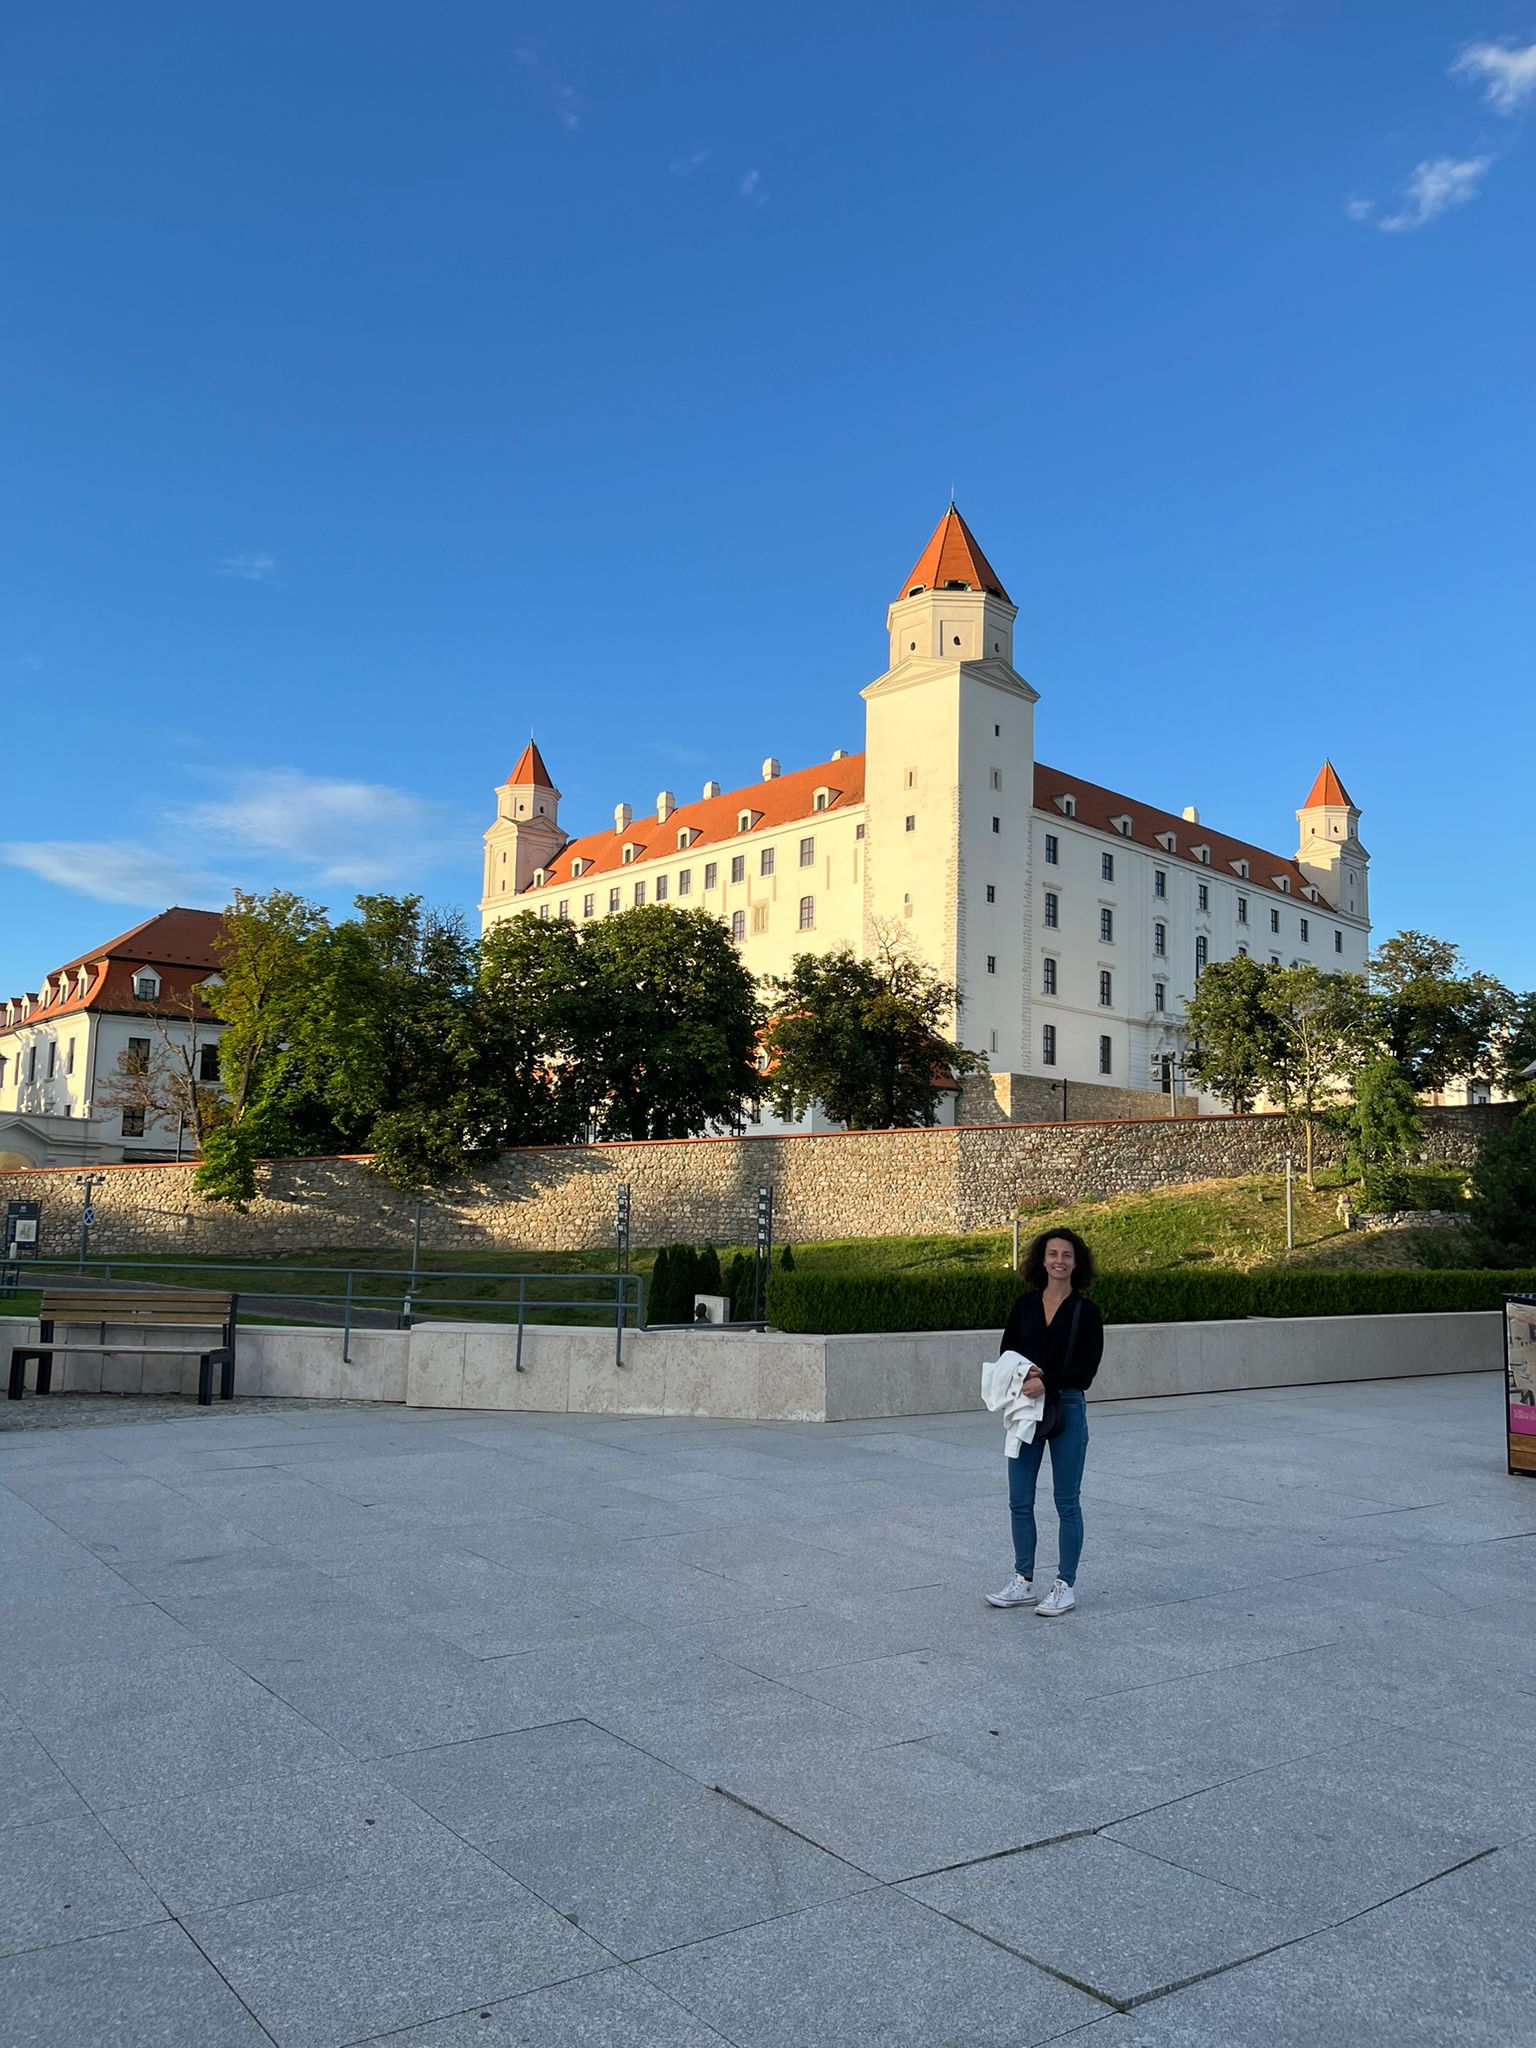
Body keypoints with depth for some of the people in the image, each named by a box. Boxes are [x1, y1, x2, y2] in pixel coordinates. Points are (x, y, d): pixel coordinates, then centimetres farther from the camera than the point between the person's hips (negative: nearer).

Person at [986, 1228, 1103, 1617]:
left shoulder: (1086, 1311, -4)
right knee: (1019, 1501, 8)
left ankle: (1065, 1586, 16)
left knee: (1067, 1501, 5)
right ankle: (1024, 1583, 21)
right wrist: (1023, 1372, -14)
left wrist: (1047, 1381, -22)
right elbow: (1007, 1352, 7)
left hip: (1067, 1407, -4)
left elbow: (1087, 1367, -10)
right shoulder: (1025, 1304, 6)